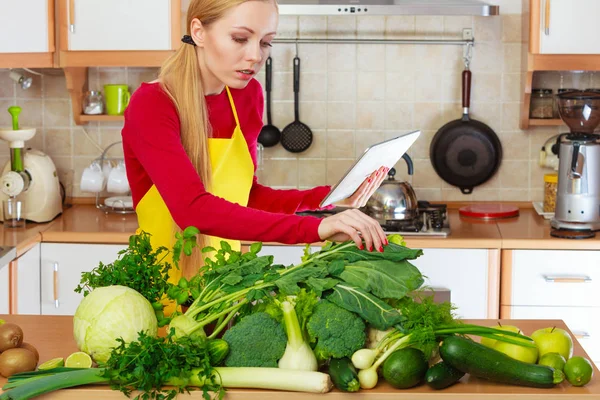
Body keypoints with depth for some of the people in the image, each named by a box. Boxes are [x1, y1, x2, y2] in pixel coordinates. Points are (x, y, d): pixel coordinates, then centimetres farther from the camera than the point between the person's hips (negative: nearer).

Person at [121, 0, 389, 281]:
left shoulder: (248, 95, 1)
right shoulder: (151, 104, -18)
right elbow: (193, 209, -31)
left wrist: (324, 199, -3)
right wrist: (313, 228, -37)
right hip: (162, 284, -4)